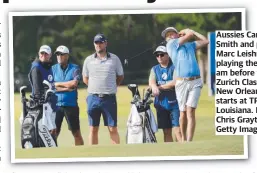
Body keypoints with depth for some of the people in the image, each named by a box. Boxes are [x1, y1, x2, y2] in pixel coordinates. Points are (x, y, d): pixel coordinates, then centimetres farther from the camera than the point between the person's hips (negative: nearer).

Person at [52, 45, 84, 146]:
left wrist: (58, 84, -5)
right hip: (56, 105, 1)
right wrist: (67, 88, -11)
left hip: (71, 105, -1)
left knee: (76, 133, 3)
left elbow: (74, 83, -15)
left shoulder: (75, 68, 2)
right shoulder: (53, 69, 7)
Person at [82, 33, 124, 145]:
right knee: (93, 129, 5)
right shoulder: (89, 60, 6)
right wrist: (96, 88, 8)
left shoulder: (114, 59, 3)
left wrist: (110, 87, 7)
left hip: (109, 98, -1)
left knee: (113, 129, -2)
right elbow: (85, 79, 15)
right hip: (93, 98, 2)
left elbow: (120, 77, 13)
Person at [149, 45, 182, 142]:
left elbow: (175, 82, -14)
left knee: (177, 130, -13)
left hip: (175, 103, -5)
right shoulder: (155, 69, 15)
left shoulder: (174, 67, 0)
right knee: (166, 132, 7)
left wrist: (160, 87, -10)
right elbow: (151, 82, -3)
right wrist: (154, 87, -26)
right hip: (161, 104, 5)